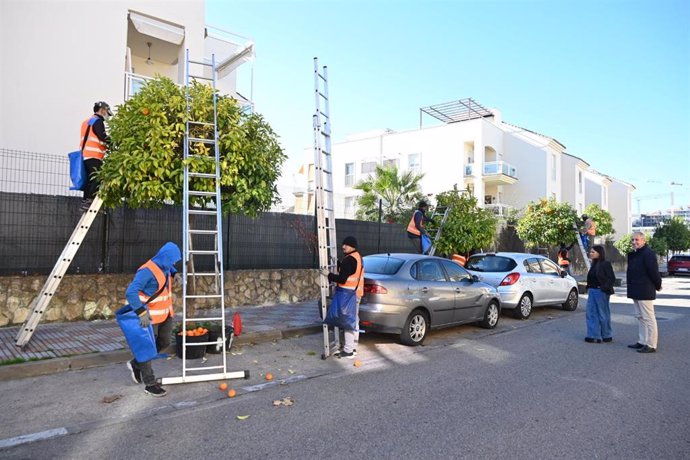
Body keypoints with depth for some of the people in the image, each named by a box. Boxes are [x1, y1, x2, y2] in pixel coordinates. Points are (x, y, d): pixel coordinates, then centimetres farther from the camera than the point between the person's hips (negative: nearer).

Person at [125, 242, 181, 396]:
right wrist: (142, 313, -36)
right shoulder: (147, 271, -25)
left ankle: (136, 364, 37)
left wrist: (175, 273, 7)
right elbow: (130, 292, -32)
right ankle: (150, 384, 15)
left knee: (164, 343, 18)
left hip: (166, 314, 9)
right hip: (150, 317, -9)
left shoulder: (164, 267, 3)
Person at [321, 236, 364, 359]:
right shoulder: (357, 257, 13)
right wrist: (338, 264, 12)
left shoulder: (349, 259, -20)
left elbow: (342, 279, -23)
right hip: (355, 293, 11)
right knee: (354, 321, 15)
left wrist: (328, 275, -11)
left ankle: (348, 351, -1)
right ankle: (352, 347, 24)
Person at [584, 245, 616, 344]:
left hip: (601, 292, -8)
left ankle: (607, 335, 18)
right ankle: (594, 335, 11)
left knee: (603, 314, 3)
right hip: (592, 291, 8)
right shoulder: (594, 264, 11)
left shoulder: (606, 264, -11)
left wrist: (604, 288, -19)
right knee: (591, 313, 5)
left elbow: (612, 278, -12)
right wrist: (588, 287, 6)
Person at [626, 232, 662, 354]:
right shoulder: (633, 254, 14)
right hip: (636, 292, 10)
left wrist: (658, 286, -5)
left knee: (648, 318, -4)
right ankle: (642, 341, 24)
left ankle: (651, 345, 1)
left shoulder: (648, 253, -16)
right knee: (640, 317, 16)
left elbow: (654, 272, -18)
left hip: (645, 292, -10)